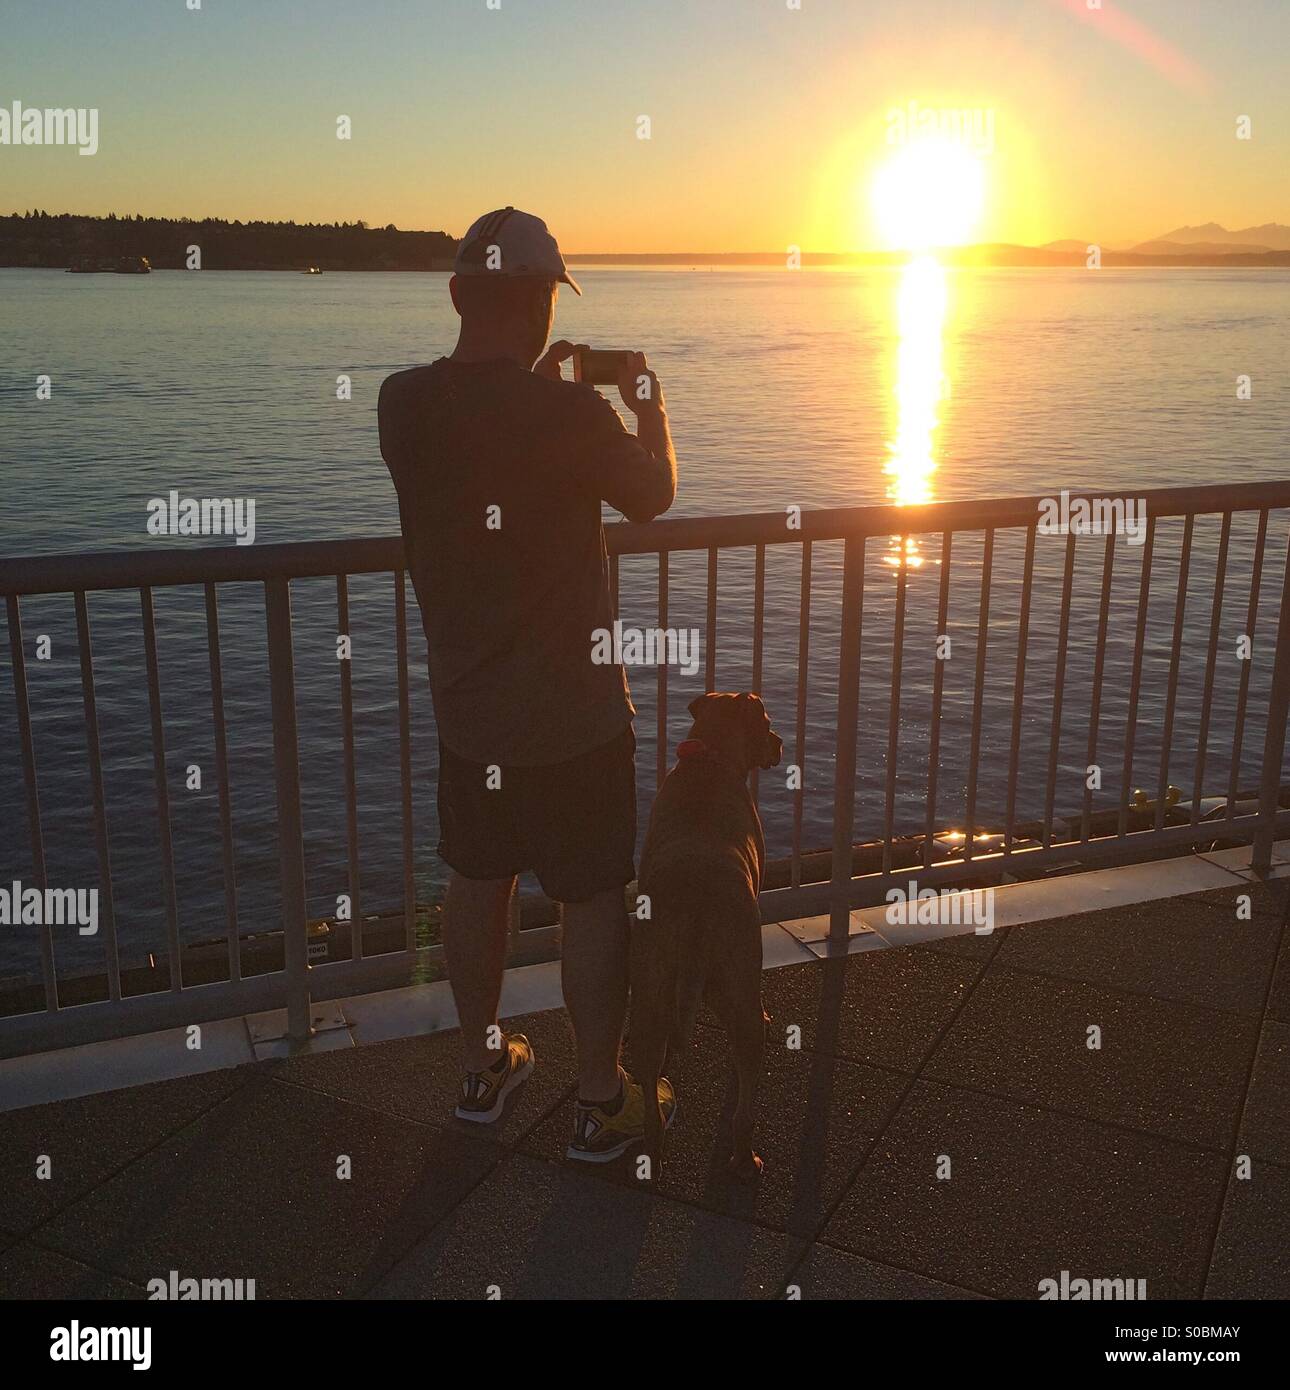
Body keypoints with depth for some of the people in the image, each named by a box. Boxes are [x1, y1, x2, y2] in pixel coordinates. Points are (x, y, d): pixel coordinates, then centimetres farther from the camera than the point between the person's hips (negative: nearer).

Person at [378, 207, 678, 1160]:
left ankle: (484, 1065, 37)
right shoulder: (570, 415, -23)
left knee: (477, 883, 20)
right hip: (572, 713, -5)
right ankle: (603, 1103, 22)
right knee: (595, 902, 9)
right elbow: (653, 495, -3)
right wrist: (648, 403, 13)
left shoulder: (405, 404, -6)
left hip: (467, 709, 6)